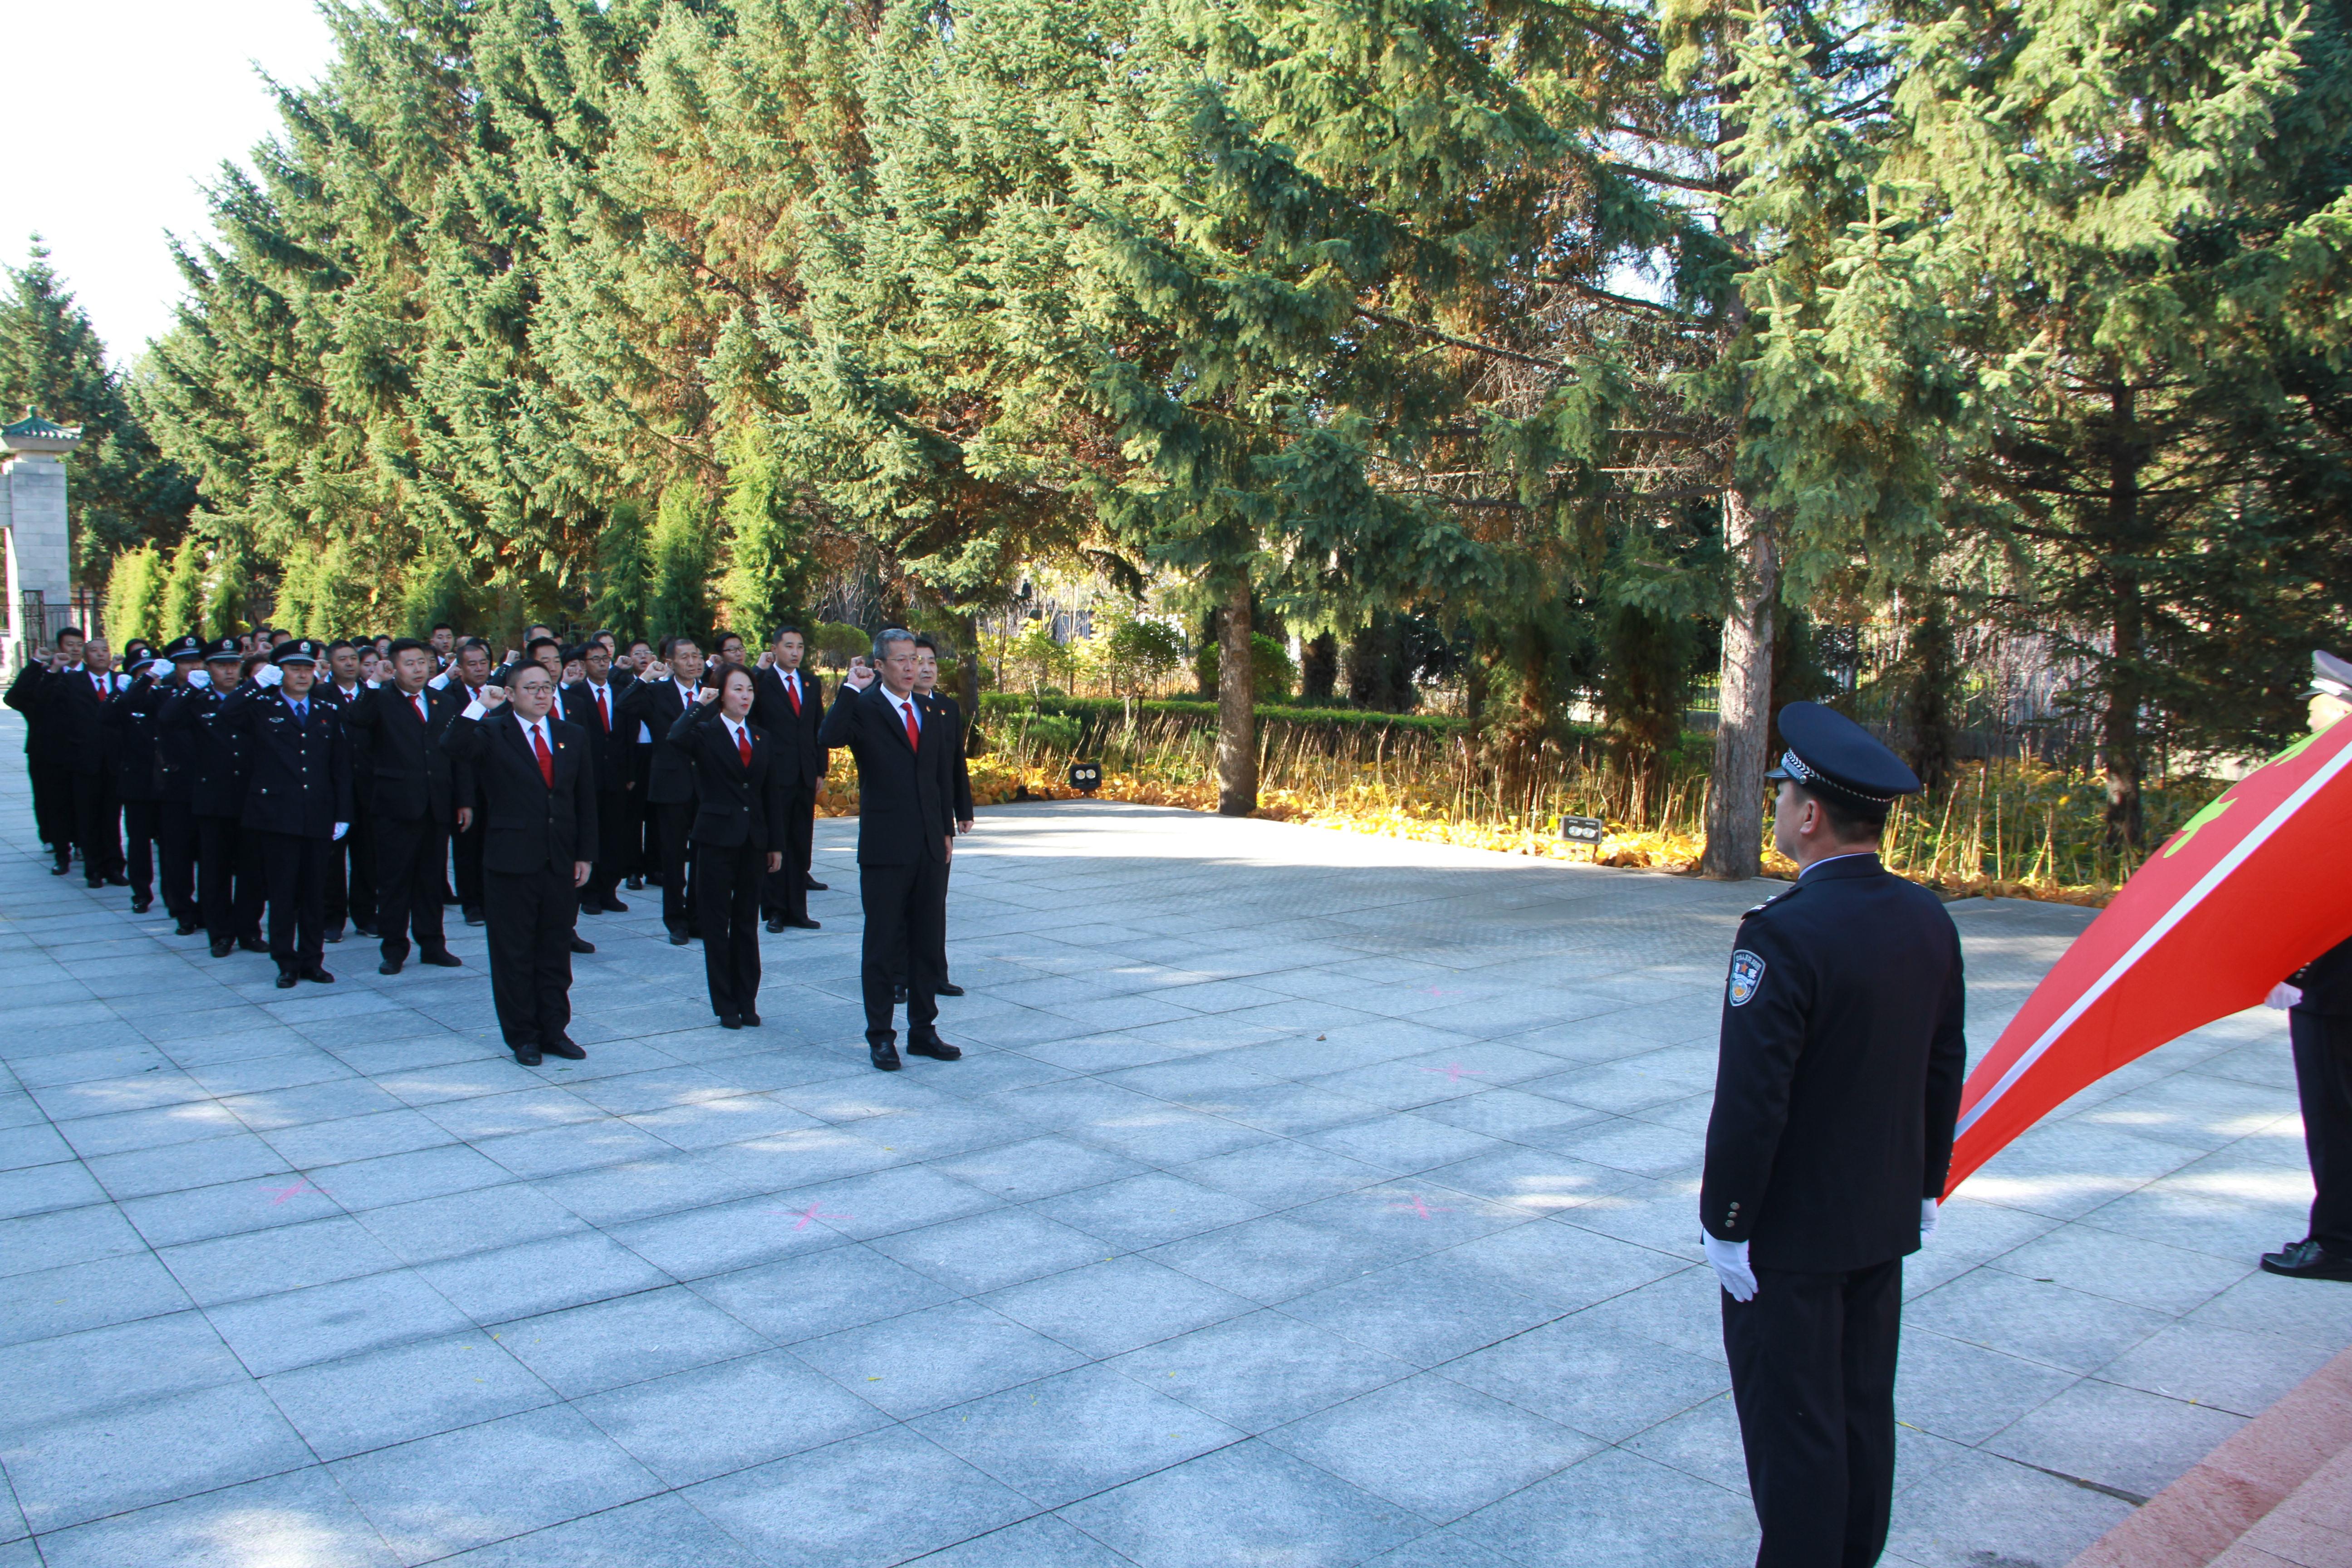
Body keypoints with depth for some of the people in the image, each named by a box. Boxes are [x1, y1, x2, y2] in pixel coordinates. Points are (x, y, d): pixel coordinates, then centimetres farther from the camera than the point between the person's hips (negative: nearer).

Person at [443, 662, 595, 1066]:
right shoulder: (492, 733, -2)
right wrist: (481, 705, -27)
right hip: (511, 863, -3)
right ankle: (522, 1036, 16)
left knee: (556, 952, 11)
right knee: (514, 955, 5)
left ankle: (554, 1030, 21)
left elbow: (586, 800, 10)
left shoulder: (572, 737, 9)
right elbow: (456, 748, -25)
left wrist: (584, 855, 6)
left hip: (562, 865, 3)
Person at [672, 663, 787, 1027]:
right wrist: (699, 705, -17)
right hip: (717, 839, -4)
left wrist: (776, 844, 7)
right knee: (717, 924, 3)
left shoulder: (762, 738, 11)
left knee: (747, 922, 10)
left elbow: (773, 793, 10)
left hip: (753, 842, 4)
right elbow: (676, 738, -29)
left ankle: (747, 1002, 17)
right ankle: (725, 1005, 10)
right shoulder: (705, 733, -4)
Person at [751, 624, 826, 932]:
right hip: (774, 776, -5)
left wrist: (821, 769, 8)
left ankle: (797, 911, 16)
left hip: (805, 776, 5)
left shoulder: (812, 683, 12)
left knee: (801, 847, 9)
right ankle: (775, 910, 11)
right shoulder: (762, 682, -4)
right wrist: (759, 670, -19)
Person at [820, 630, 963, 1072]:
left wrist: (948, 830, 12)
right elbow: (828, 738, -27)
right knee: (883, 946, 3)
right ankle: (880, 1037, 12)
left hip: (931, 849, 5)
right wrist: (851, 688, -24)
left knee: (928, 944, 11)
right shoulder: (863, 708, -5)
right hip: (885, 850, -5)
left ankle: (923, 1031, 22)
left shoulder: (929, 711, 12)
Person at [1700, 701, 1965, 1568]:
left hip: (1791, 1236, -7)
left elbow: (1751, 1101, -24)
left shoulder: (1783, 935, -25)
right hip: (1886, 1220, 8)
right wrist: (1926, 1185, 19)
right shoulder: (1928, 920, -1)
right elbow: (1945, 1071, 8)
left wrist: (1724, 1226, -13)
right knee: (1865, 1410, 20)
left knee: (1793, 1427, 7)